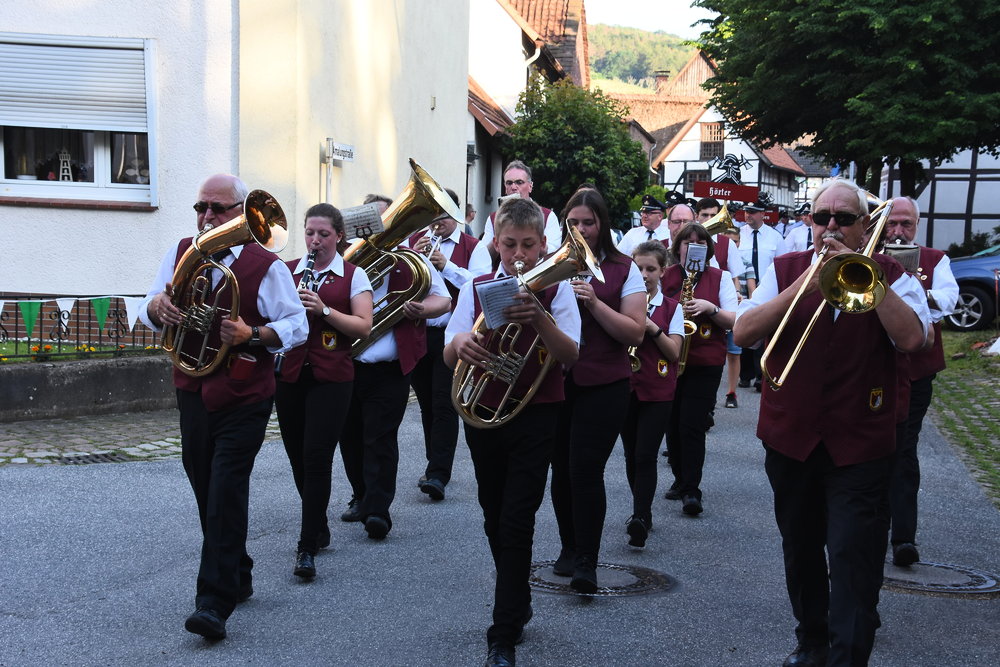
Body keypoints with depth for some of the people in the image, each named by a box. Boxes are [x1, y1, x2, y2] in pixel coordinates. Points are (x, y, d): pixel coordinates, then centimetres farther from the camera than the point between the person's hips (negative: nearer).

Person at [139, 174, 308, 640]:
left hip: (243, 398, -5)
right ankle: (238, 578, 31)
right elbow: (148, 314, 11)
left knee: (226, 493, -10)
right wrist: (158, 306, -14)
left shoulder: (265, 265, -6)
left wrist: (251, 335, -23)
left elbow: (296, 326, -6)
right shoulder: (181, 253, 8)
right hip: (193, 391, 5)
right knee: (206, 491, 13)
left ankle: (215, 602, -7)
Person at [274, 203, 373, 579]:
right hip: (290, 375, 4)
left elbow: (364, 327, -6)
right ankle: (319, 529, 31)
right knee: (298, 459, 11)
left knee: (316, 459, -11)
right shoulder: (286, 270, 9)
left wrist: (323, 309, -18)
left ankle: (308, 548, -6)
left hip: (331, 378, -3)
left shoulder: (353, 276, 2)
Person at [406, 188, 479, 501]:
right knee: (427, 404, 12)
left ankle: (438, 474, -10)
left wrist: (447, 266, -18)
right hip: (416, 333, 5)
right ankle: (437, 466, 23)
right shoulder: (414, 240, 12)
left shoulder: (470, 246, 1)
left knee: (444, 405, -8)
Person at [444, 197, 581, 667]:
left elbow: (570, 356, -15)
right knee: (495, 520, 14)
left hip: (535, 418, -3)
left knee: (516, 523, -7)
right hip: (483, 416, 3)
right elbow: (449, 354, -6)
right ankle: (518, 604, 35)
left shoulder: (556, 289, -3)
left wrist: (538, 320, -34)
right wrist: (461, 341, -30)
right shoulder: (475, 289, 4)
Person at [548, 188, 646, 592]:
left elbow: (635, 333, -6)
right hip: (554, 380, 3)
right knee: (562, 470, 10)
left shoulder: (623, 270, 1)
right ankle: (569, 548, 28)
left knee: (586, 471, -10)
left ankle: (586, 563, -1)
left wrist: (593, 303, -16)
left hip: (603, 385, -3)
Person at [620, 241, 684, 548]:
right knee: (631, 455, 9)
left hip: (657, 392, -2)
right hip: (625, 387, 2)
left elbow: (674, 352, -5)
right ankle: (642, 513, 22)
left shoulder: (671, 308, 3)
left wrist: (652, 327, -17)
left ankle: (640, 518, -13)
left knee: (645, 456, -11)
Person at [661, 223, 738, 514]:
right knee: (673, 425, 8)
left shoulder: (721, 278, 4)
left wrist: (710, 308, -17)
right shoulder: (665, 276, 6)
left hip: (705, 363, -2)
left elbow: (734, 321, -1)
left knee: (692, 427, -9)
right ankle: (681, 478, 27)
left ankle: (692, 490, -1)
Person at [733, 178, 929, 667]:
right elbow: (742, 333, -10)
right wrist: (804, 286, -18)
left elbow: (911, 338, -17)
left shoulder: (891, 277, 0)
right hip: (791, 438, 3)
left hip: (859, 447, -3)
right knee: (800, 551, 18)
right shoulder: (785, 270, 3)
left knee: (853, 561, -7)